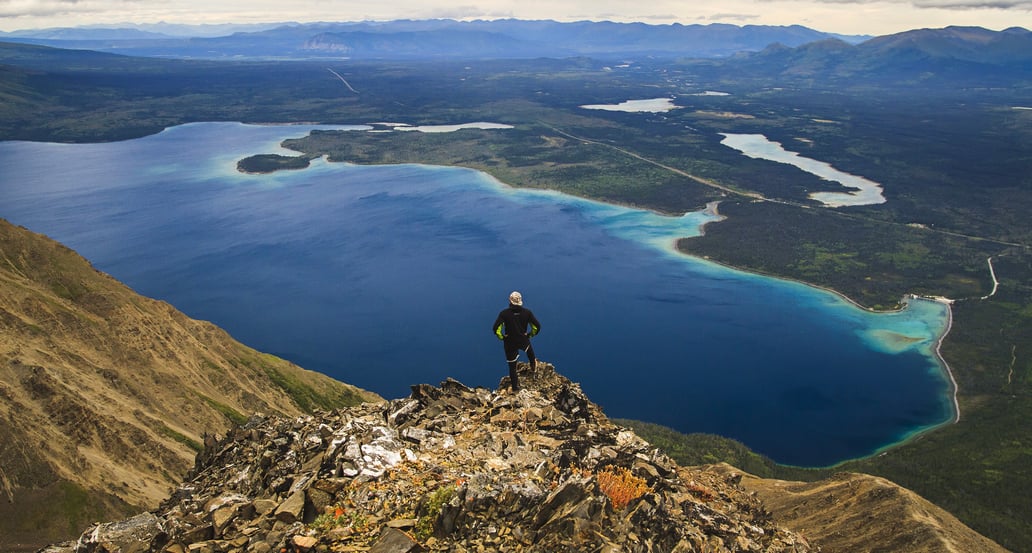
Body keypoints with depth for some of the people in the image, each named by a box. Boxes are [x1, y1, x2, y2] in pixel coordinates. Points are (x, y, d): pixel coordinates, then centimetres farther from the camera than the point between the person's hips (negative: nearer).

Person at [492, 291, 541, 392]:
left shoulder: (504, 313, -16)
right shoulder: (527, 312, -10)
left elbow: (496, 328, -20)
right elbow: (537, 326, -7)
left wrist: (501, 337, -2)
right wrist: (530, 335, 10)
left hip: (510, 342, -1)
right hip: (523, 341, 1)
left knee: (512, 366, 14)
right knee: (529, 350, 39)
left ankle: (515, 387, 23)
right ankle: (533, 364, 57)